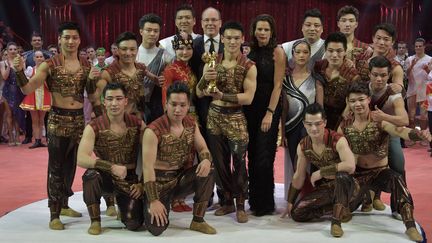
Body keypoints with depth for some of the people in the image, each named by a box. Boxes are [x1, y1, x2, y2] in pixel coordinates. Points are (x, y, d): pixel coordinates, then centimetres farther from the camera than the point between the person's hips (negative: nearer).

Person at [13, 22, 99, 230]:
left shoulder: (86, 65, 6)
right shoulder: (50, 65, -6)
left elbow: (91, 95, 9)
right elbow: (28, 89, -11)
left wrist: (92, 80, -10)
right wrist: (20, 72, -27)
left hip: (79, 119, 5)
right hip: (57, 119, -4)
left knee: (71, 164, 14)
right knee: (56, 166, -3)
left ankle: (64, 205, 30)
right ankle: (54, 214, 2)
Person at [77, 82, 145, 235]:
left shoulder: (138, 124, -6)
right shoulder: (94, 127, -13)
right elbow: (81, 159, -26)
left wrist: (142, 183, -7)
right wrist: (112, 167, -34)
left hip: (130, 179, 1)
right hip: (106, 177, -1)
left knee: (133, 224, -17)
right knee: (91, 174, -36)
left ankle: (122, 204, 22)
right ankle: (95, 221, -11)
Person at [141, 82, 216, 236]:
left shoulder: (191, 123, -1)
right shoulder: (153, 130, -21)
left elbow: (202, 148, 5)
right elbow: (148, 167, -24)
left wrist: (206, 160, -22)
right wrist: (153, 201, -29)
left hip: (181, 178, 5)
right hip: (160, 182, -5)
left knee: (208, 170, -22)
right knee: (156, 228, -24)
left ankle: (198, 221, -6)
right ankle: (148, 207, 15)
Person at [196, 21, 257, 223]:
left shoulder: (249, 66, -6)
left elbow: (248, 98, -14)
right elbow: (199, 94, 4)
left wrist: (222, 95, -25)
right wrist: (204, 79, -17)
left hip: (236, 118, -4)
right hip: (214, 116, 4)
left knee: (238, 162, -5)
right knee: (219, 161, 10)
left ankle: (240, 205, 9)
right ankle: (227, 201, 24)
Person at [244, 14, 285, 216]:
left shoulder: (277, 52, -6)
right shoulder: (249, 51, 8)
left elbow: (277, 85, -10)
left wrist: (270, 113, -15)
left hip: (269, 108, -5)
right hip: (250, 108, 5)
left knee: (264, 157, -4)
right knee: (252, 155, 9)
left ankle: (265, 204, 8)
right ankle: (254, 199, 21)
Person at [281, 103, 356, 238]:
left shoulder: (338, 140, -23)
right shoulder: (302, 146, -6)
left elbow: (350, 166, -39)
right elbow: (299, 177, 5)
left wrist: (320, 172, -30)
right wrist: (290, 203, 10)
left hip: (343, 185, -5)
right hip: (325, 188, 6)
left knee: (342, 174, -40)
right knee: (297, 213, -11)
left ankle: (336, 221, -26)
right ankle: (339, 209, 4)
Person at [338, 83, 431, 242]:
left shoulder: (380, 121, -15)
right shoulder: (344, 126, -4)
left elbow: (400, 131, -35)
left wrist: (419, 134, -55)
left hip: (381, 172, -3)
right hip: (358, 174, 4)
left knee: (396, 179, -36)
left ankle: (410, 226, -30)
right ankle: (364, 193, 32)